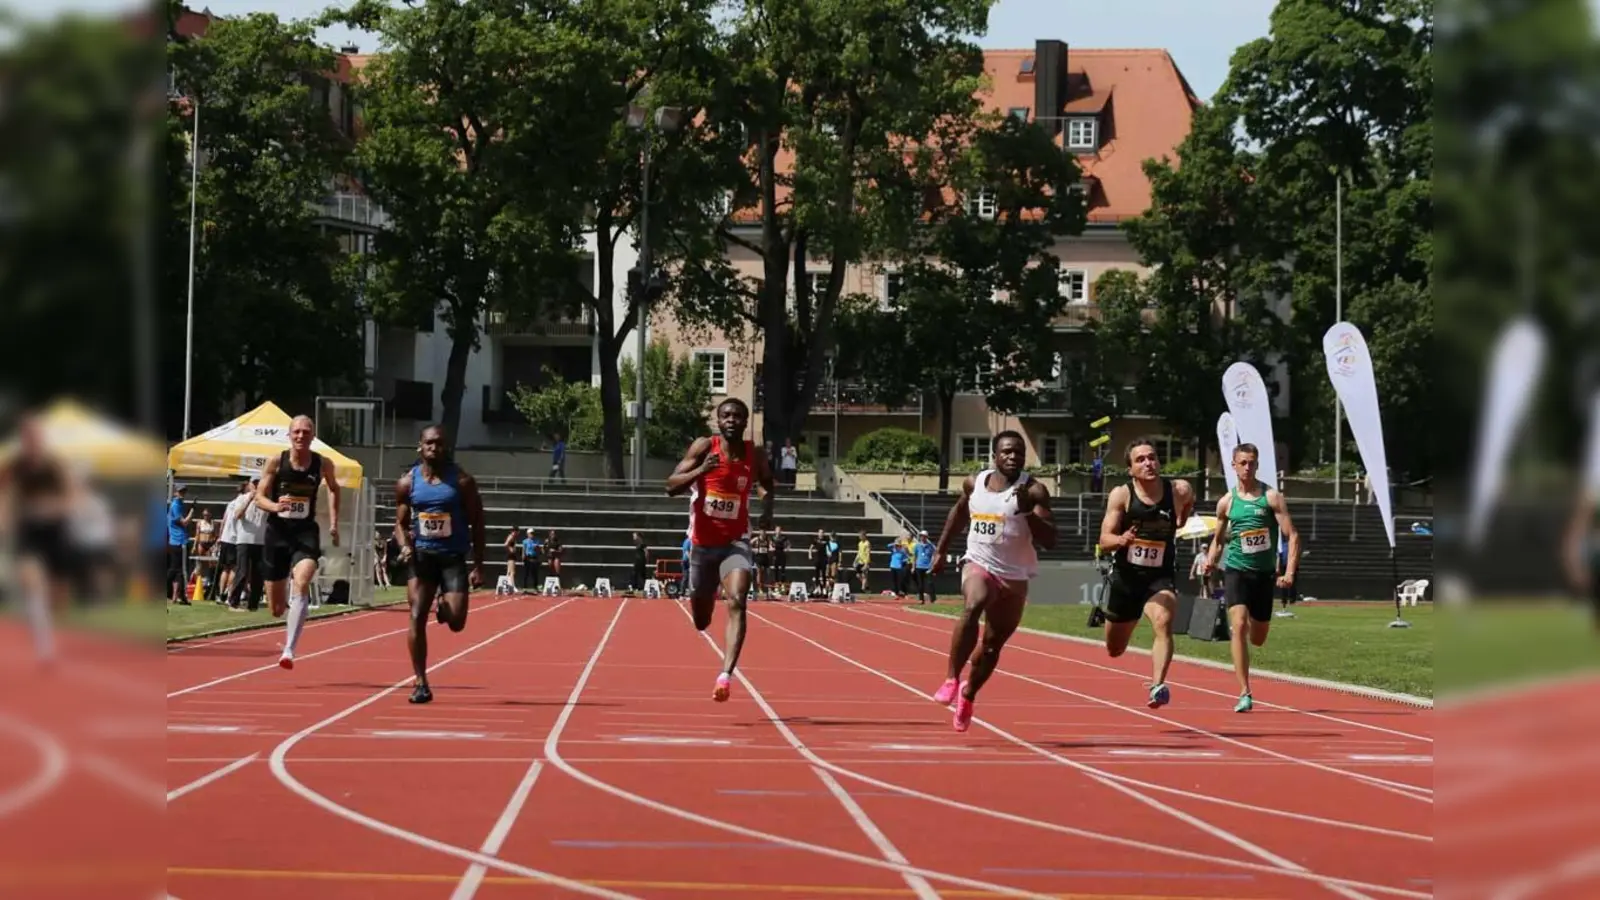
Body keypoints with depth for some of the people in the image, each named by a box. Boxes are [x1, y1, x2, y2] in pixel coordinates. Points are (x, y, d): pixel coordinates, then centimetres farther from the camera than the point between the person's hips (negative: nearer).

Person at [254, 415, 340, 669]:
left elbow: (333, 489, 20)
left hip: (306, 533, -1)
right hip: (277, 532, 1)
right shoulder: (275, 462, -4)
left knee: (302, 584, -30)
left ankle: (289, 650, -32)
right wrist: (274, 506, -23)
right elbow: (259, 496, -2)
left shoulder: (322, 464, -1)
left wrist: (333, 523, 15)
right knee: (276, 608, 7)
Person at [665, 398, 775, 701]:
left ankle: (726, 674, -36)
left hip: (735, 542, 0)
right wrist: (700, 470, -31)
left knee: (736, 602, -26)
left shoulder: (754, 456, -3)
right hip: (702, 543, 0)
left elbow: (768, 483, 20)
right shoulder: (704, 447, -9)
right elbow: (671, 487, -14)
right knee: (701, 620, 15)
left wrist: (767, 507, -1)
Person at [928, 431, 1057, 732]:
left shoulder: (1033, 490, -10)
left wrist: (1027, 512, -30)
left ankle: (968, 694, 37)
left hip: (1015, 576, 0)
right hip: (979, 564, 0)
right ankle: (952, 679, -30)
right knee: (972, 607, -33)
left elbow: (1050, 540, -17)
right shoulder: (975, 483, 1)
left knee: (992, 643, 12)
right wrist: (941, 551, 22)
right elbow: (959, 512, 22)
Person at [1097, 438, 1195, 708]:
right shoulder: (1121, 495, -13)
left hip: (1161, 577, -1)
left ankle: (1158, 686, -41)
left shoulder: (1180, 490, -8)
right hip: (1125, 576, 1)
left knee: (1163, 623, -33)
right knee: (1115, 649, 18)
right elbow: (1104, 540, -18)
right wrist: (1121, 540, -37)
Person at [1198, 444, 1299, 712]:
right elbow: (1218, 539, 18)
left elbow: (1292, 536, -5)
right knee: (1239, 626, -20)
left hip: (1264, 573, 0)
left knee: (1258, 639, 8)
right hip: (1236, 571, 0)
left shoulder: (1271, 498, -2)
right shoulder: (1227, 502, 4)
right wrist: (1210, 561, -2)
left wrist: (1289, 572, -17)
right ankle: (1245, 694, -18)